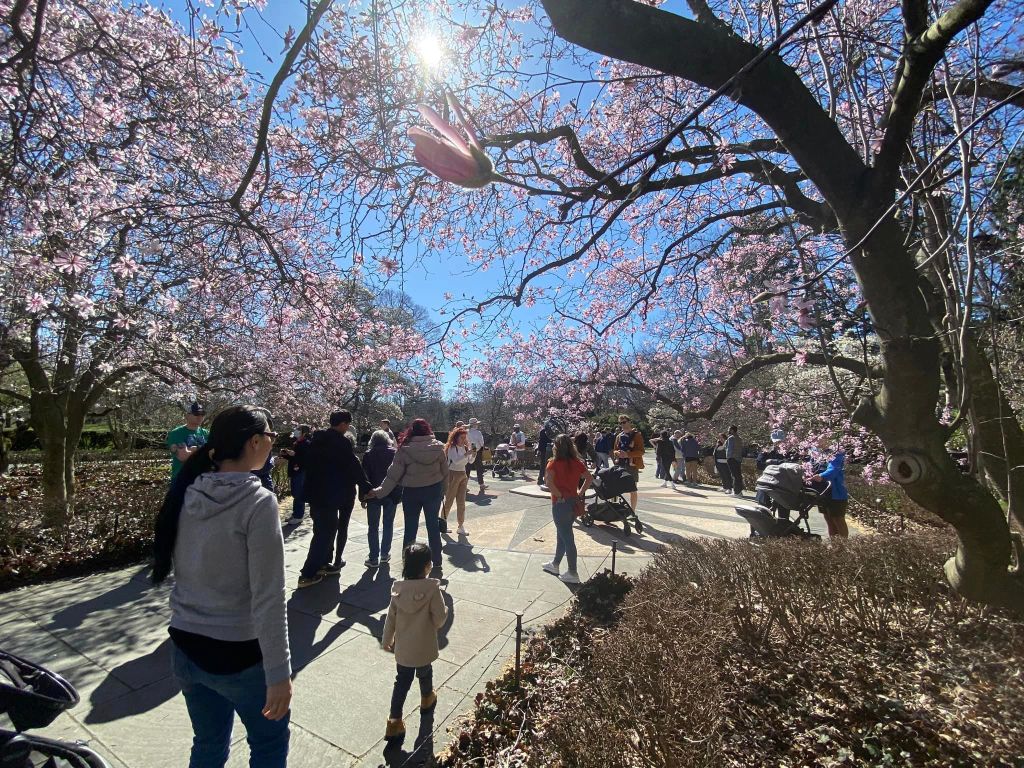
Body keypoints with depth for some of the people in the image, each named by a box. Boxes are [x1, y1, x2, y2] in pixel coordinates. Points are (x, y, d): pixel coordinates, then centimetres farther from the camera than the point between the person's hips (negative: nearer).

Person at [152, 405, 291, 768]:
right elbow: (267, 599, -23)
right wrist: (278, 674, -16)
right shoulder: (258, 503, -24)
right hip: (240, 655, -6)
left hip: (185, 648, 6)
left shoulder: (186, 495, -5)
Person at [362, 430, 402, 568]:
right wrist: (399, 494, 2)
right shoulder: (394, 453, -2)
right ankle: (385, 554, 18)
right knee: (388, 524, 13)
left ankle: (374, 558, 5)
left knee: (373, 526, 6)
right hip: (392, 494, 1)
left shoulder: (368, 455, -4)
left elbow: (364, 476, -5)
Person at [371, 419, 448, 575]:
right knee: (433, 526, 13)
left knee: (410, 528, 11)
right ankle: (437, 562, 21)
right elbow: (445, 473, 0)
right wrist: (442, 492, 12)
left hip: (411, 492, -1)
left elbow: (393, 474, -10)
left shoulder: (405, 449, -12)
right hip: (433, 490, 2)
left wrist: (379, 492, -1)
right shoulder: (438, 447, -6)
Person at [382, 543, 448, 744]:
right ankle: (427, 700, 50)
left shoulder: (398, 588, -13)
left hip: (402, 648, 2)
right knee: (425, 675, 25)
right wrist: (445, 610, 0)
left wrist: (386, 640, 12)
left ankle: (394, 721, 21)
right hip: (424, 647, -2)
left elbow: (390, 618, -3)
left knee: (402, 681, 20)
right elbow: (439, 620, -21)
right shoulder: (432, 588, -26)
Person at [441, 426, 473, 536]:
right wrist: (467, 453, -33)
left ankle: (461, 526, 11)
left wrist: (473, 454, -11)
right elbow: (456, 460, -26)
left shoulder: (465, 447, 5)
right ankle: (443, 521, 22)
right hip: (453, 474, -6)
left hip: (463, 474, 6)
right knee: (449, 500, 5)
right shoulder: (452, 448, -12)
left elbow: (470, 461, 6)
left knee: (461, 502, 6)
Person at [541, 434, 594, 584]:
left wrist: (560, 496, -16)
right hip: (574, 503, 7)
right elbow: (590, 478, 5)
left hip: (560, 504, -6)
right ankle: (555, 564, 38)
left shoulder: (554, 463, -14)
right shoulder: (577, 462, 2)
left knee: (567, 538, 3)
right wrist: (580, 493, 6)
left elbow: (549, 483, -27)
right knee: (562, 535, 22)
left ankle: (573, 574, 12)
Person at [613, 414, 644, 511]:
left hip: (632, 465, -4)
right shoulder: (619, 436, 13)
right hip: (620, 465, 5)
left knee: (632, 490, 5)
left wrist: (628, 454, -20)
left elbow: (641, 452, -8)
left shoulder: (637, 435, -3)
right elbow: (615, 450, 19)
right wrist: (618, 453, -5)